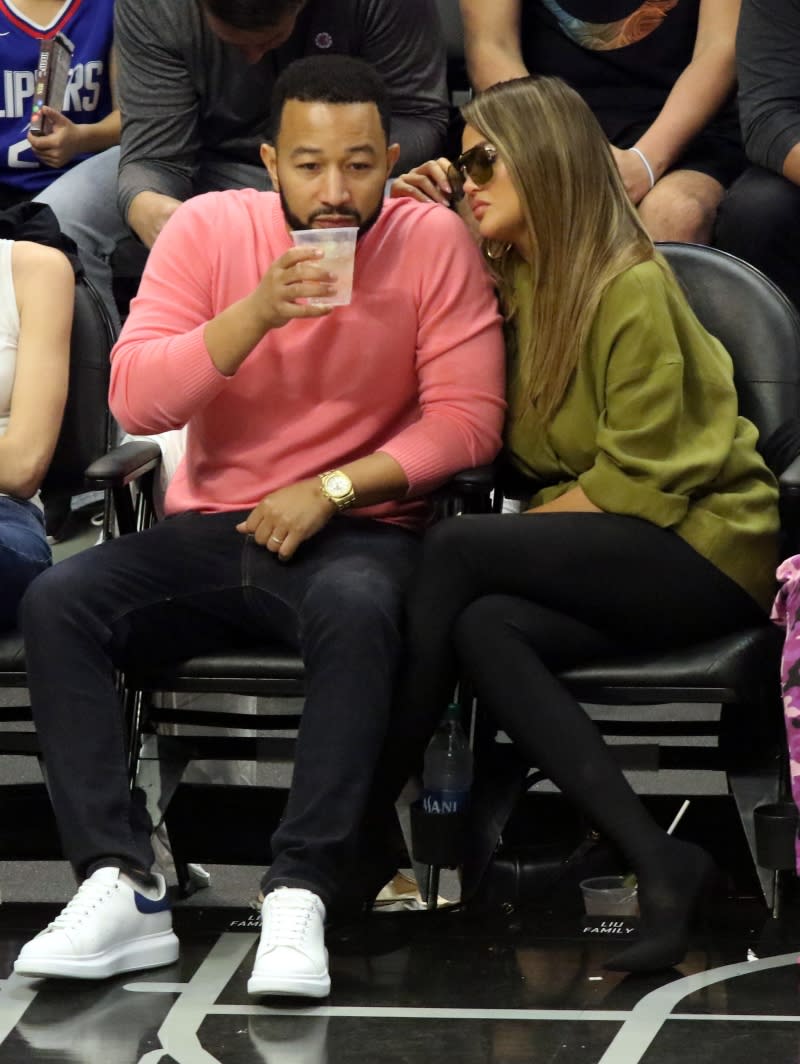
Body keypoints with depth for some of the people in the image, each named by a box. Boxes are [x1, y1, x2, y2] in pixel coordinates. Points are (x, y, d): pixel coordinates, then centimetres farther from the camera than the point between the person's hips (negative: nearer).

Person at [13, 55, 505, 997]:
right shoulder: (210, 228, 0)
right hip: (208, 529, 3)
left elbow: (467, 417, -7)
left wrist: (331, 489, -16)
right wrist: (257, 311, -21)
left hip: (355, 530, -3)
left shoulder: (433, 242, -3)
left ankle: (299, 895, -36)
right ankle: (119, 888, -28)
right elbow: (133, 399, -8)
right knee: (55, 602, -23)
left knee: (356, 611, -38)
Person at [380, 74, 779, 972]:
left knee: (455, 551, -25)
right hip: (610, 556, 7)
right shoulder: (512, 280, 11)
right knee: (482, 627, -26)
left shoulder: (632, 287, -13)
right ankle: (658, 864, -32)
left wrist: (520, 531, -12)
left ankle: (367, 822, -19)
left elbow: (636, 484, -16)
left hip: (706, 548, -7)